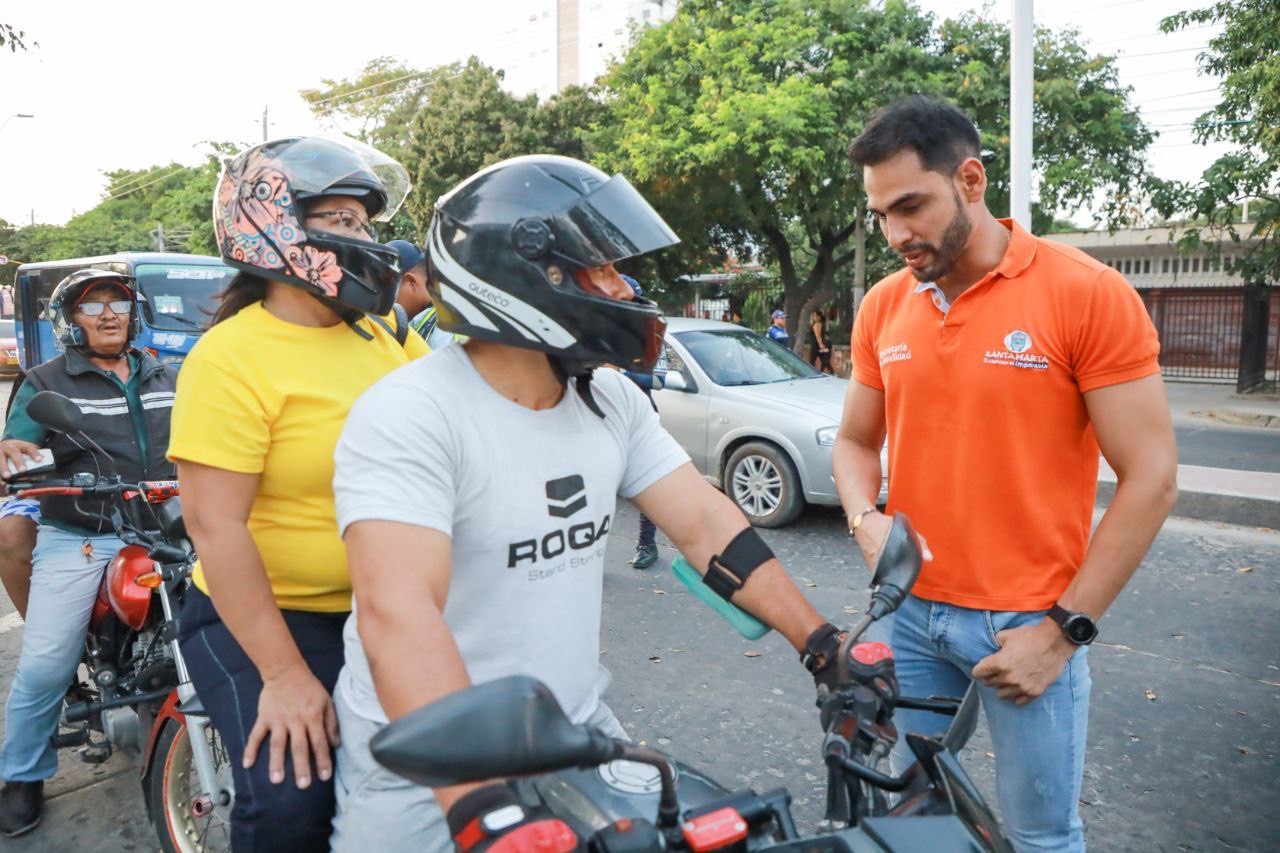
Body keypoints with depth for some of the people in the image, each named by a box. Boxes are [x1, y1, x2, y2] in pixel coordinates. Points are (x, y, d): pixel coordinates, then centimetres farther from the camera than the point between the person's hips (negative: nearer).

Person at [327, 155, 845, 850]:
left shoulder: (613, 401, -1)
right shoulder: (409, 416, -23)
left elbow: (706, 525, -3)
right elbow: (397, 611, -34)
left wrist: (824, 648, -10)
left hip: (576, 733, 6)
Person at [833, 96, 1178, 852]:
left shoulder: (1088, 293, -12)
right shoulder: (882, 307, 2)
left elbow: (1151, 479, -11)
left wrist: (1064, 631, -12)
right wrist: (866, 520, -8)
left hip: (1029, 622, -4)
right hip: (911, 611, 4)